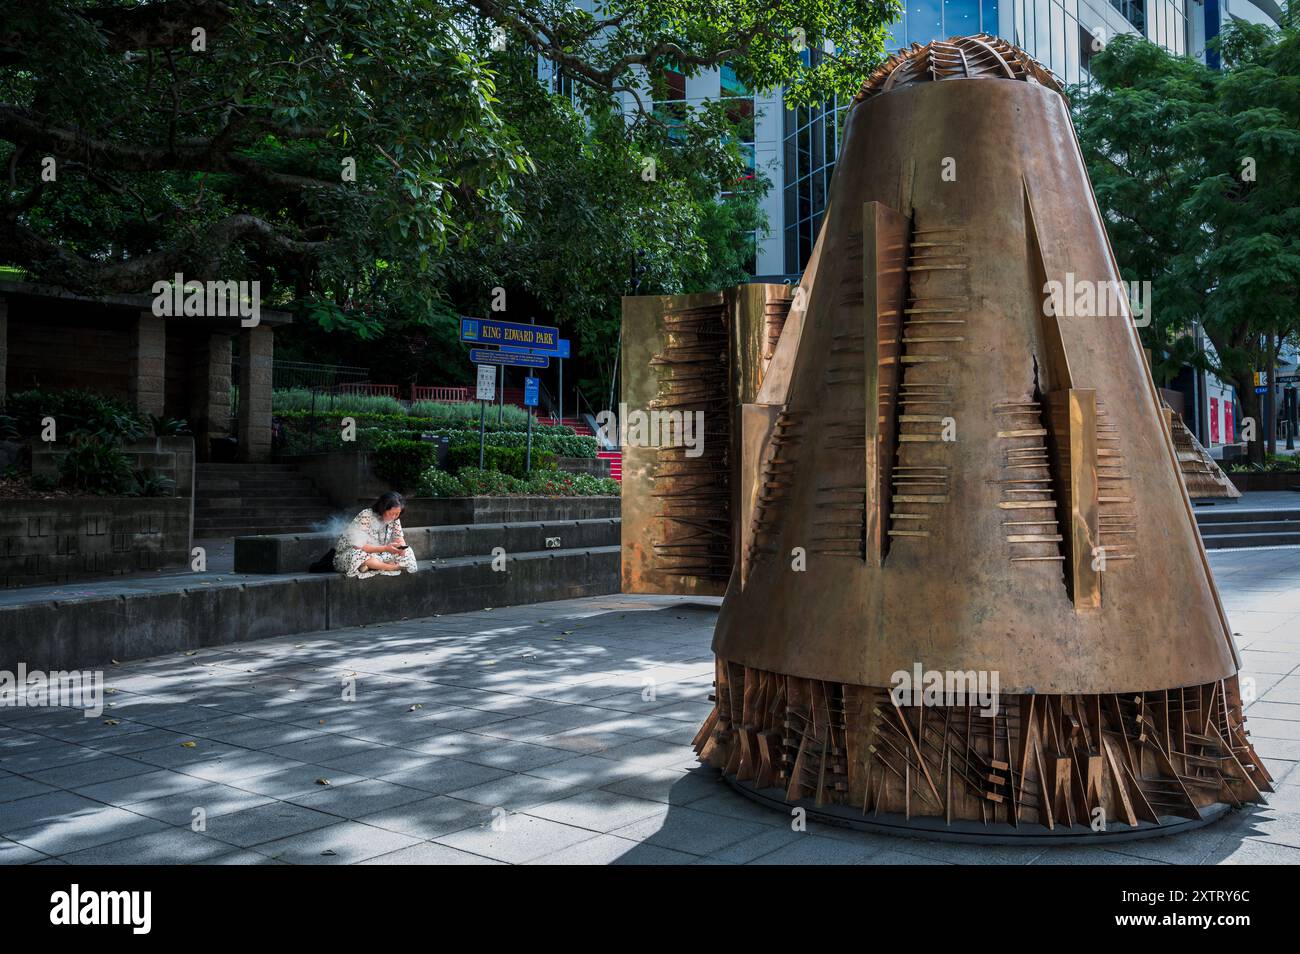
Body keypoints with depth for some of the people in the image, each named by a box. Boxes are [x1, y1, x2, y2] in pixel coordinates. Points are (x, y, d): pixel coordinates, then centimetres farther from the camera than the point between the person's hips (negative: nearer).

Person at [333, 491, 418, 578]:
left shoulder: (395, 518, -7)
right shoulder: (366, 516, -24)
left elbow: (399, 538, 0)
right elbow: (359, 546, -28)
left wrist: (401, 546, -25)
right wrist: (385, 548, -37)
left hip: (377, 554, 6)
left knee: (406, 552, -10)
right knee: (357, 555, -40)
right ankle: (393, 567, -28)